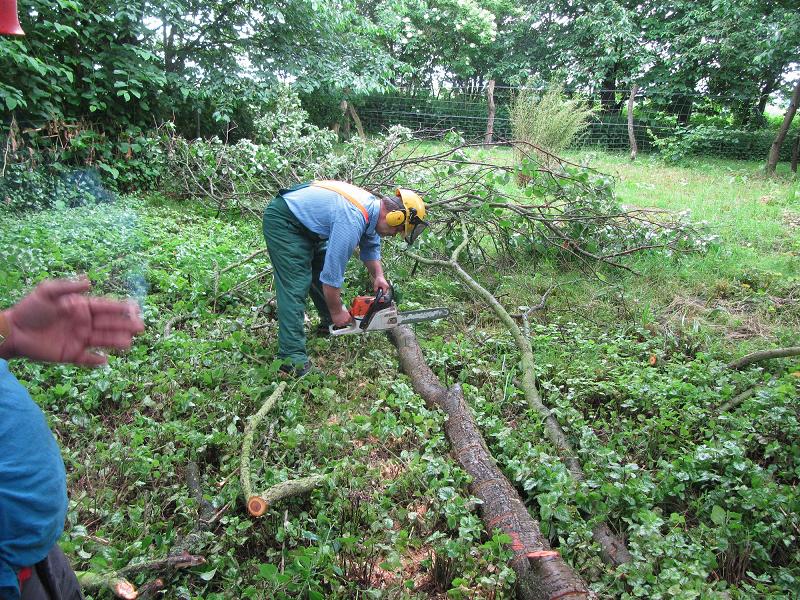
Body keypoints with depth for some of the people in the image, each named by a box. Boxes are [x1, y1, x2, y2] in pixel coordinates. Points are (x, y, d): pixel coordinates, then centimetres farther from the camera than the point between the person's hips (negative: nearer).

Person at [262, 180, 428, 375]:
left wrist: (378, 276, -1)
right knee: (296, 286, -14)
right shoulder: (352, 221, -33)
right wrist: (337, 312, -13)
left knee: (322, 270, 13)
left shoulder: (374, 204, -4)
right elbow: (333, 273, -26)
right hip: (283, 222, -10)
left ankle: (329, 322, 29)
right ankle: (292, 356, -14)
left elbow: (371, 246, 14)